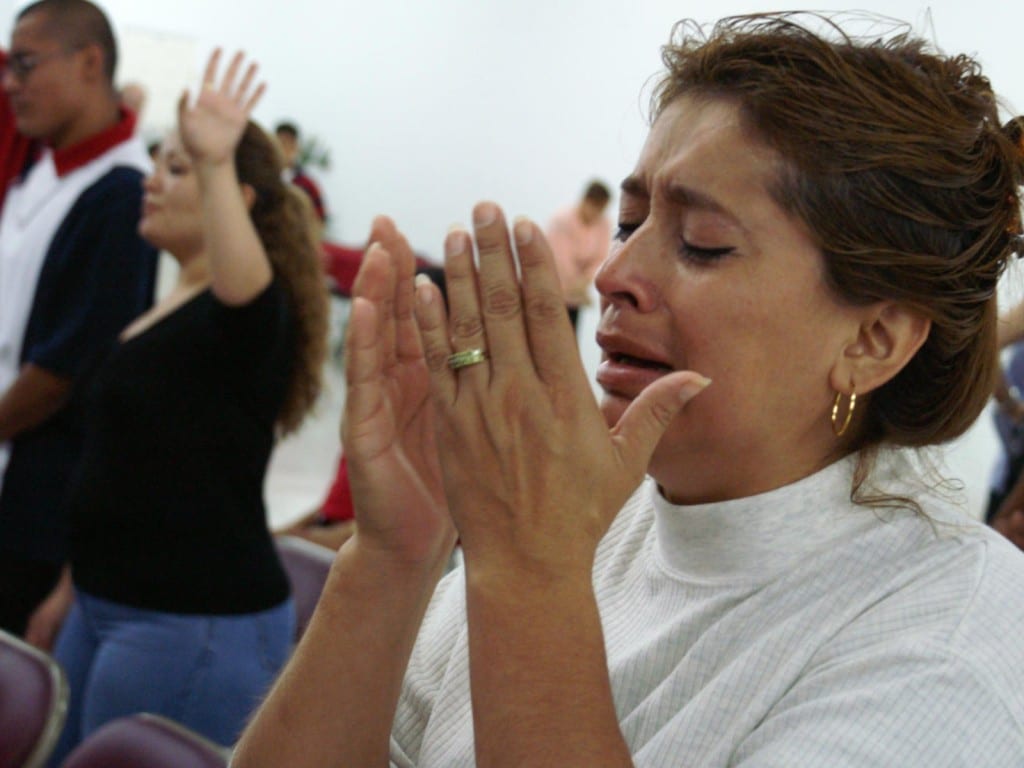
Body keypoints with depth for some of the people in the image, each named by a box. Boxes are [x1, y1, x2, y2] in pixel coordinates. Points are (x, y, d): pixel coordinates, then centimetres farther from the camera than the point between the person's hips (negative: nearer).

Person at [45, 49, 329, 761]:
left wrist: (216, 166, -50)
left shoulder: (251, 314, -14)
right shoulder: (170, 306, 14)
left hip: (194, 622, -9)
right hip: (109, 604, 10)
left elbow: (245, 287, -42)